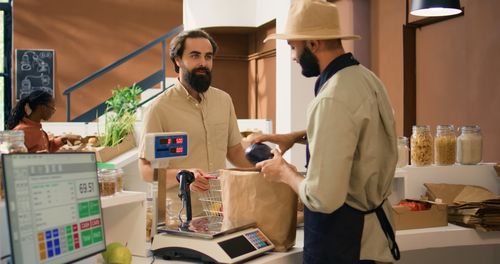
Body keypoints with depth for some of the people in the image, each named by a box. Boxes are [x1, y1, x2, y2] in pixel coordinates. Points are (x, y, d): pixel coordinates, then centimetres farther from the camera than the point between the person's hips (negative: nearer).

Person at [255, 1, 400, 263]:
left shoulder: (332, 99, -27)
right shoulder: (365, 77, 2)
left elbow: (322, 198, -28)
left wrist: (284, 171, -10)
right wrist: (298, 136, 13)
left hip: (342, 235, -9)